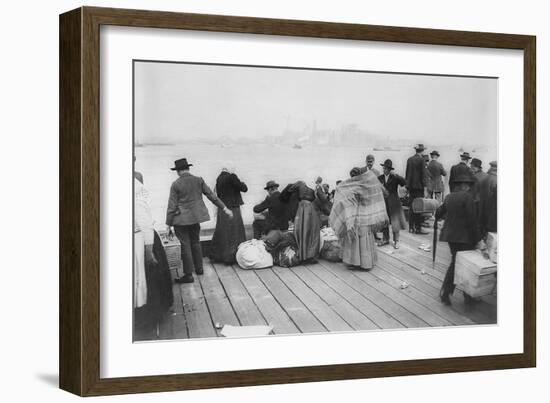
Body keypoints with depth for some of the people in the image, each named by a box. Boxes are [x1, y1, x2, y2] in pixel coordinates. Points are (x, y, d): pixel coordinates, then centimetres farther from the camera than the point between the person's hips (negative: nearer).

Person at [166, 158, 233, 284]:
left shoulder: (175, 185, -10)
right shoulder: (198, 180, 0)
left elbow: (172, 206, -9)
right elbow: (212, 195, 3)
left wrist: (169, 225, -6)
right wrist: (224, 208, 11)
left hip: (181, 219, -4)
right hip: (196, 217, 4)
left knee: (185, 245, 0)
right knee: (195, 242, 20)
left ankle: (188, 275, 3)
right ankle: (199, 268, 29)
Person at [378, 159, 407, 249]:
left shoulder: (395, 178, -4)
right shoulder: (380, 178, 7)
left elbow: (404, 183, -19)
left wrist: (395, 175, -25)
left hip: (393, 203, -3)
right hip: (383, 202, 3)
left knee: (395, 222, -1)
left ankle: (396, 241, 8)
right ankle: (385, 239, 21)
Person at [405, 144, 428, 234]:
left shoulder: (409, 159, 8)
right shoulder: (421, 160, -9)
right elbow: (423, 174, -11)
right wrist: (424, 186, -8)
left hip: (410, 186, 6)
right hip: (419, 186, -6)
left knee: (412, 206, 11)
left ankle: (411, 227, 14)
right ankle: (418, 228, -6)